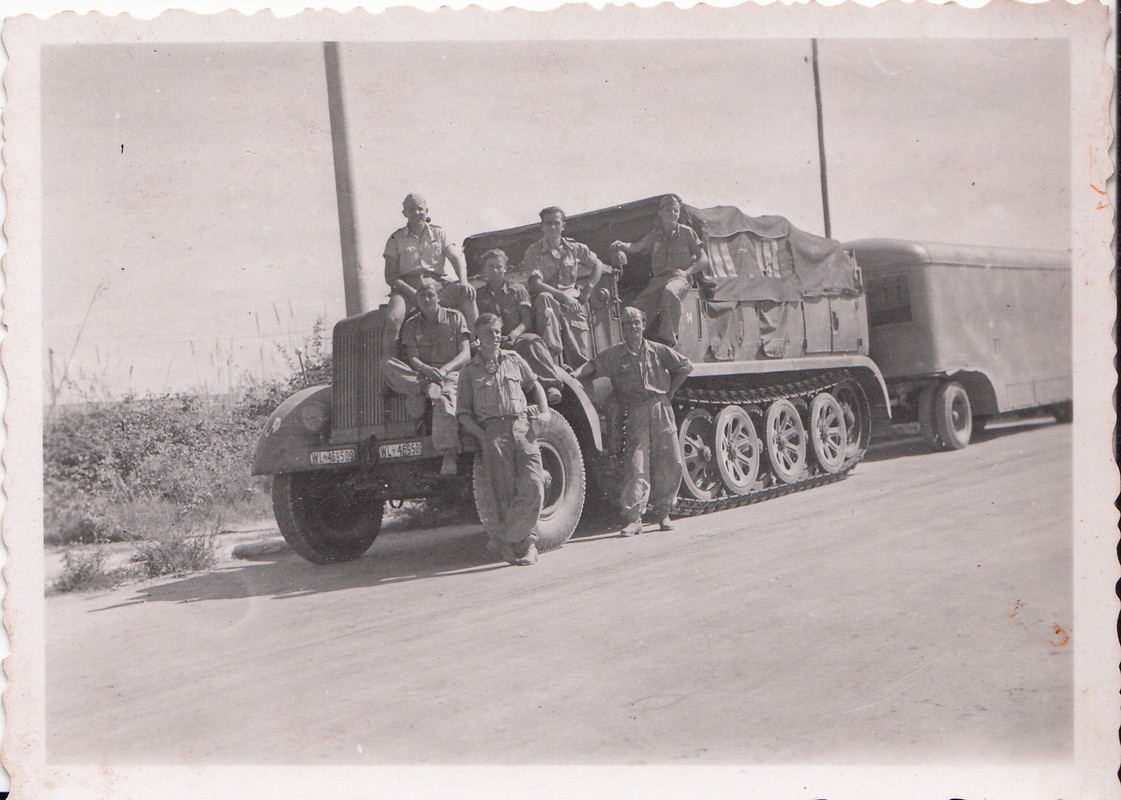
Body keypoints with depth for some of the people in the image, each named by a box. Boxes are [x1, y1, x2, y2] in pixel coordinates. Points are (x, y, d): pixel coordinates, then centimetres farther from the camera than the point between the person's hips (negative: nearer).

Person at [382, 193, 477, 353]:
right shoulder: (396, 239, 9)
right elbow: (390, 276, 2)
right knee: (392, 319, -31)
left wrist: (463, 282, -17)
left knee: (467, 294, -27)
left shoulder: (438, 233, 16)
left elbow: (457, 258, 5)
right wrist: (413, 293, -15)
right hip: (407, 286, -1)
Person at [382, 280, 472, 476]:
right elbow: (412, 358, 1)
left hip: (451, 374, -3)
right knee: (388, 366, -26)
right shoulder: (411, 325, 14)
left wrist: (445, 369, -18)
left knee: (445, 406, -38)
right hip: (418, 376, 3)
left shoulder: (455, 317, 9)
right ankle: (426, 388, -39)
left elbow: (466, 354, 1)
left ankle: (449, 457, -42)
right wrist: (426, 369, -23)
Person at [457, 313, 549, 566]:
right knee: (506, 492, -7)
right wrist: (483, 436, -7)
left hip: (522, 427, 2)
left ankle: (500, 538, -5)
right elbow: (463, 413, 7)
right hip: (492, 431, -2)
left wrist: (544, 411, 12)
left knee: (533, 486, -14)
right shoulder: (469, 371, 11)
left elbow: (535, 385, 30)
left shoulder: (514, 360, 18)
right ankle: (526, 543, 3)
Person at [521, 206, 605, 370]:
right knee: (544, 298, -40)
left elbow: (598, 265, 22)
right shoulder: (533, 252, 2)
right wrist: (563, 296, -20)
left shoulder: (573, 248, 13)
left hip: (574, 303, 3)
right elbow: (536, 284, -9)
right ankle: (553, 353, -47)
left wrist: (588, 289, 6)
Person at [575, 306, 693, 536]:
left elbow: (685, 366, 16)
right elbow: (593, 366, -8)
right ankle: (633, 518, -10)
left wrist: (669, 392, 10)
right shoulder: (614, 355, 2)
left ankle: (662, 512, 17)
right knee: (636, 463, -11)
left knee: (670, 463, 3)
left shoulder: (657, 351, 7)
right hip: (635, 413, -2)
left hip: (661, 410, 3)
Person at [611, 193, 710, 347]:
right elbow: (636, 247, 6)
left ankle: (667, 337, -38)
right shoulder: (654, 235, 21)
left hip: (679, 277, -3)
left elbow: (704, 260, 10)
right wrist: (622, 245, -16)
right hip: (658, 279, 3)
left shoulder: (686, 232, 12)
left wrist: (687, 272, -6)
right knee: (636, 307, -23)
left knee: (670, 292, -40)